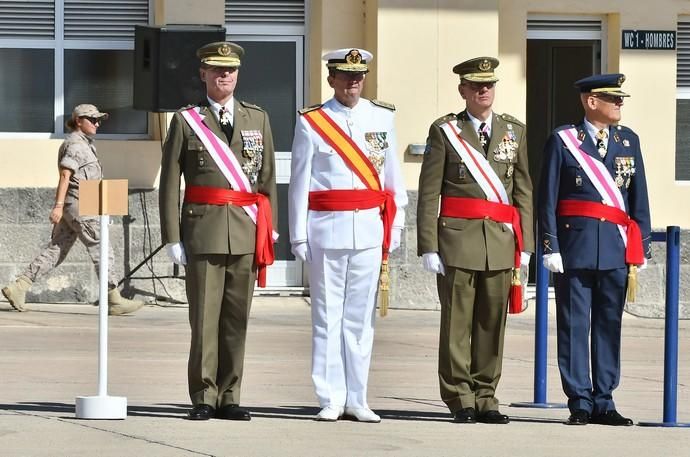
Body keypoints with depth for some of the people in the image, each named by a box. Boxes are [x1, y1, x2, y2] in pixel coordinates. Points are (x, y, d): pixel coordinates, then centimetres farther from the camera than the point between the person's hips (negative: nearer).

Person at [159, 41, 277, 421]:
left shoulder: (258, 119, 12)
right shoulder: (185, 121, 5)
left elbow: (267, 178, 12)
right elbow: (169, 184, 3)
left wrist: (268, 233, 6)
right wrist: (172, 237, -3)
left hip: (246, 233, 2)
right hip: (203, 230, -2)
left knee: (236, 318, 4)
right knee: (204, 317, -3)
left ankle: (229, 399, 10)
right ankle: (204, 399, 2)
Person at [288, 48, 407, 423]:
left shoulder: (382, 117, 9)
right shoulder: (311, 122, 2)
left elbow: (393, 175, 12)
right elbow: (299, 182, 2)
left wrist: (396, 224, 7)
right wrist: (298, 235, -1)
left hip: (369, 230, 2)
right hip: (326, 228, -2)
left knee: (361, 316, 4)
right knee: (327, 315, 1)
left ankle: (357, 400, 9)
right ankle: (331, 400, 6)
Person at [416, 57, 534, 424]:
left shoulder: (514, 131, 12)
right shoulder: (445, 131, 2)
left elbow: (523, 191, 12)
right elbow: (428, 194, -1)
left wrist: (524, 245, 5)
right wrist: (429, 246, -7)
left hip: (501, 242, 3)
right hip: (458, 239, -3)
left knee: (492, 323, 6)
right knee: (456, 324, -1)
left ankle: (485, 398, 12)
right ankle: (460, 400, 5)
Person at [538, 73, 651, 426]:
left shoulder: (628, 141, 12)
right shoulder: (562, 141, 1)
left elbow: (639, 198, 13)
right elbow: (547, 198, -1)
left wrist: (641, 247, 8)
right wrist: (550, 246, -8)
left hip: (616, 249, 3)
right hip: (575, 245, -3)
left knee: (609, 325, 5)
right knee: (574, 324, -1)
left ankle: (604, 402, 10)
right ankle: (580, 402, 4)